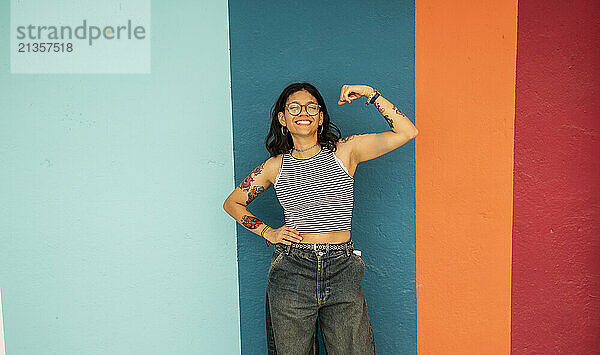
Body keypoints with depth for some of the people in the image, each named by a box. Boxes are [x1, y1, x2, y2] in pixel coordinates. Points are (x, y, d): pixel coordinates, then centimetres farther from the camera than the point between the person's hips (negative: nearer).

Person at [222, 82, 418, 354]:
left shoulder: (345, 151, 2)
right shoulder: (275, 166, 5)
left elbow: (407, 132, -4)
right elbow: (232, 203, 17)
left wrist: (371, 95, -6)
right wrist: (268, 232, 6)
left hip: (342, 271, 0)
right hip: (291, 273, 1)